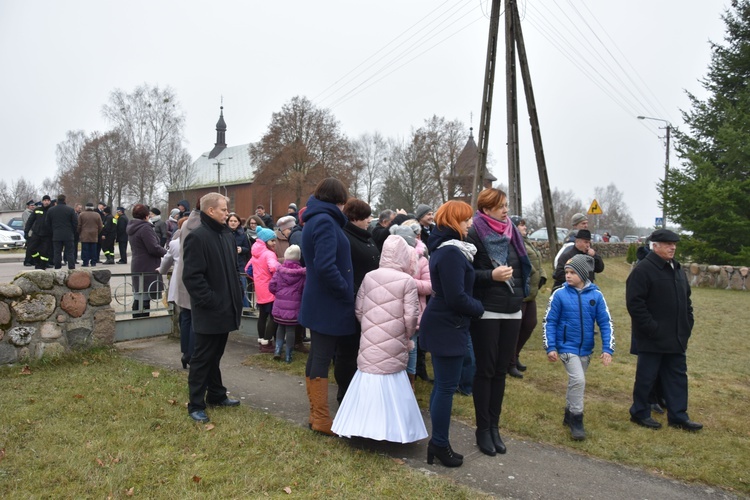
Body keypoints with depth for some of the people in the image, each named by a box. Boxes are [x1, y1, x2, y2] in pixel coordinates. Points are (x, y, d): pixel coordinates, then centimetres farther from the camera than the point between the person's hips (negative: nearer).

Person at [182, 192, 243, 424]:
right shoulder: (197, 237, -15)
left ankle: (216, 395, 33)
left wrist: (237, 297, 12)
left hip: (225, 308, 8)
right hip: (209, 311, -8)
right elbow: (192, 276, -20)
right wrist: (209, 301, -21)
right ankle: (196, 405, 13)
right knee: (202, 358, 2)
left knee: (215, 355, 20)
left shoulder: (226, 235, 13)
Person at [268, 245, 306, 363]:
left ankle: (278, 350, 13)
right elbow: (305, 289, -5)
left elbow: (271, 286, -1)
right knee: (290, 329, 5)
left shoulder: (280, 269, 0)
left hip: (280, 304, 2)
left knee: (281, 327, 19)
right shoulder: (302, 272, -4)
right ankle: (288, 355, 9)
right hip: (294, 306, -2)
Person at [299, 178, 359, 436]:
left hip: (317, 302, 10)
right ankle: (321, 420, 9)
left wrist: (344, 291, 15)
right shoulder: (326, 221, -17)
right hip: (328, 304, -10)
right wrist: (347, 293, -16)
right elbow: (326, 266, -28)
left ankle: (316, 414, 30)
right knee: (323, 358, -1)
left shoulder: (314, 219, 14)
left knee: (316, 356, 17)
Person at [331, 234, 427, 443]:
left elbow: (358, 310, 7)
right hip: (393, 348, -3)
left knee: (368, 381, 12)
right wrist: (407, 336, 8)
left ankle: (365, 425, 20)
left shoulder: (369, 277, 4)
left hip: (370, 344, 3)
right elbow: (411, 316, -10)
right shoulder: (407, 280, -8)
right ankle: (393, 429, 14)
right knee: (392, 385, 7)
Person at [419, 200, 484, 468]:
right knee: (446, 387, 0)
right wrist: (481, 308, -7)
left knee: (442, 385, 17)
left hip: (441, 325, 11)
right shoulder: (451, 253, -21)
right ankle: (440, 444, 14)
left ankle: (439, 442, 28)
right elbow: (456, 298, -22)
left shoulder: (444, 248, 12)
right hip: (447, 327, -11)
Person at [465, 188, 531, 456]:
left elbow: (522, 267, 21)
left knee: (501, 370, 11)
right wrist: (491, 276, -24)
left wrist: (520, 294, 12)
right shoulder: (474, 235, -9)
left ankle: (494, 426, 22)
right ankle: (483, 429, 16)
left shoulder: (511, 232, 11)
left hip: (512, 312, 6)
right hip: (486, 312, -6)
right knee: (485, 370, 3)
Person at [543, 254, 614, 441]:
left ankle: (569, 415, 35)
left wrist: (607, 348, -7)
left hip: (586, 349, 3)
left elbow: (605, 323, -1)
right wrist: (550, 348, -11)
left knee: (576, 382, 16)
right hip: (567, 347, -3)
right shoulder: (560, 294, -10)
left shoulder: (596, 295, -6)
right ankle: (576, 420, 0)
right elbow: (549, 322, -6)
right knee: (578, 380, -16)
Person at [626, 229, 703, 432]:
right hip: (652, 338, -8)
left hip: (676, 337, 8)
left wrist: (688, 323, 11)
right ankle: (640, 413, 18)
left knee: (677, 376, 13)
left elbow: (686, 299, 22)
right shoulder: (643, 270, -16)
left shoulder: (677, 269, 13)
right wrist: (651, 328, -22)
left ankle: (678, 415, 23)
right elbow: (634, 303, -21)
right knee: (646, 377, 3)